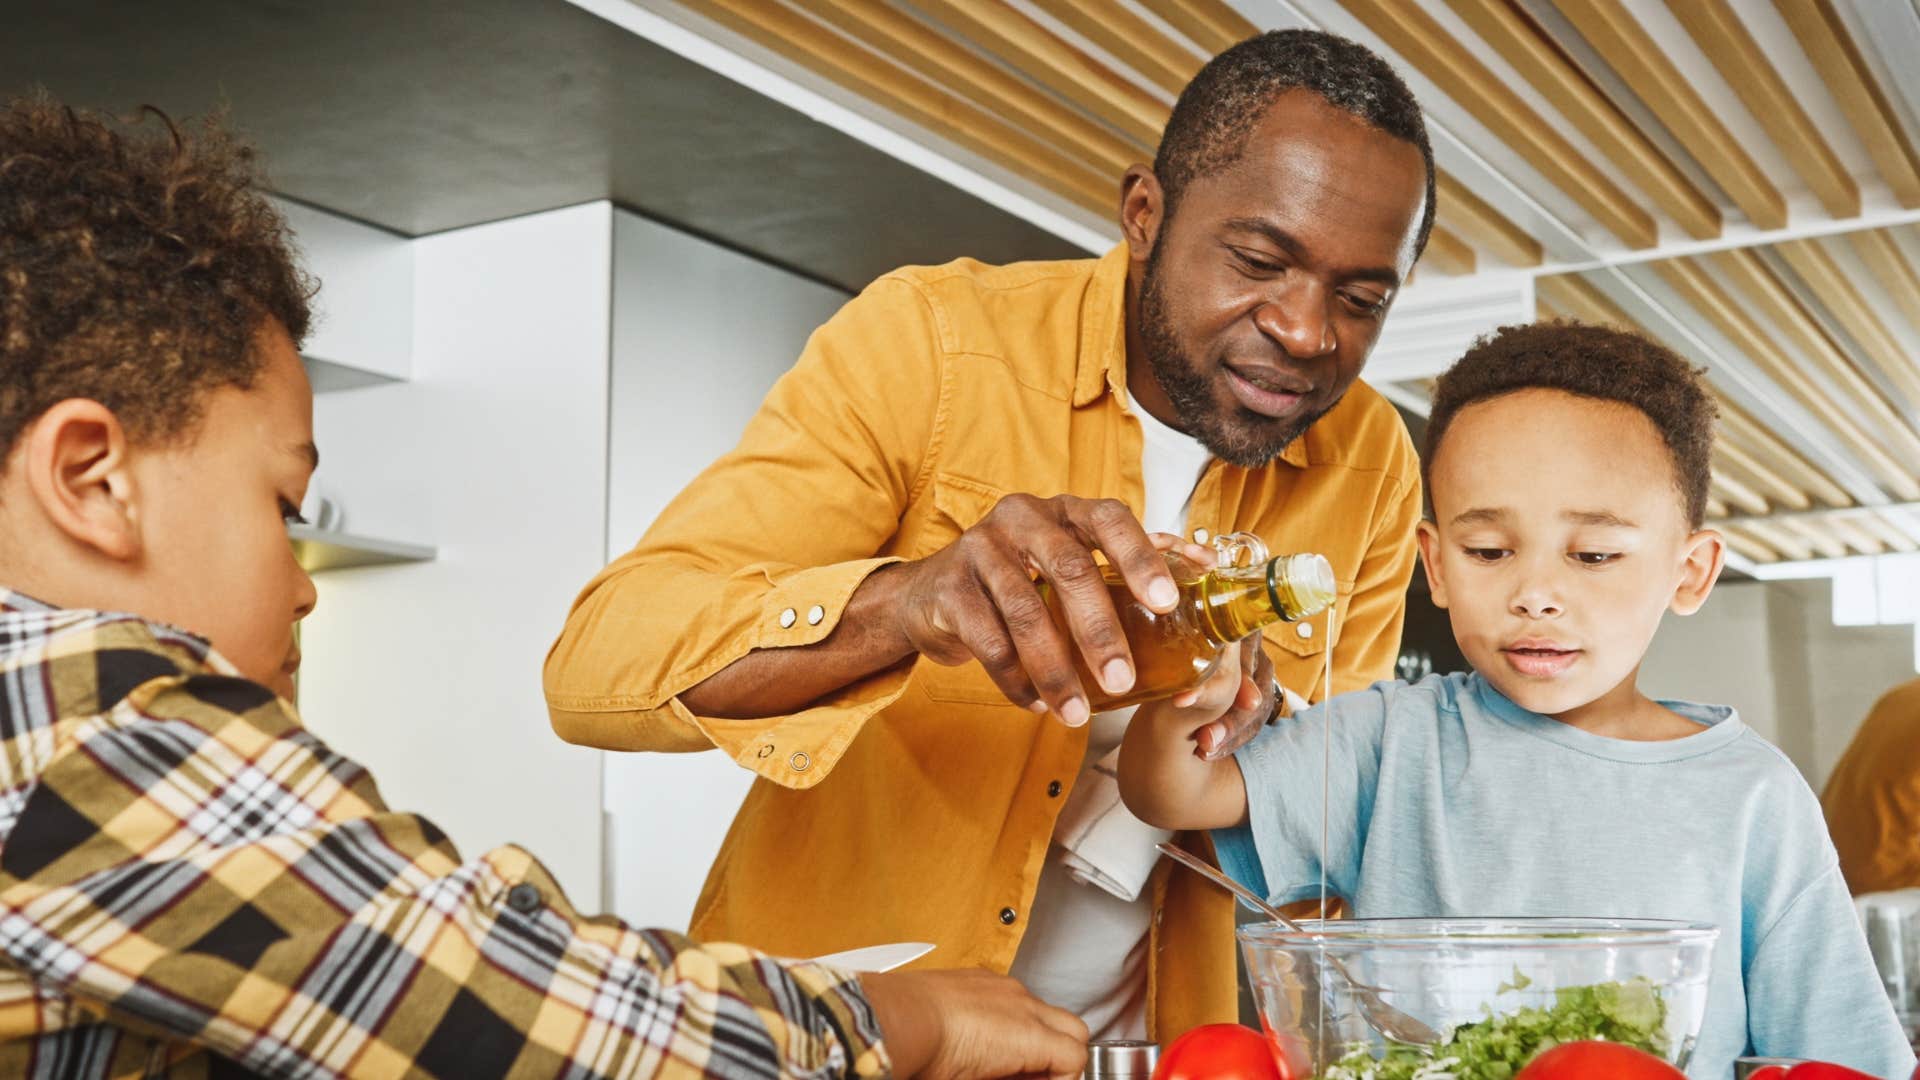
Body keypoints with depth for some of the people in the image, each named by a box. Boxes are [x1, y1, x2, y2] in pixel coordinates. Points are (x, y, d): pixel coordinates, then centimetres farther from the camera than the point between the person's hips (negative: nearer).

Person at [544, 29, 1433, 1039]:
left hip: (1134, 1035, 4)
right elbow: (595, 667, -21)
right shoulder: (927, 339, -14)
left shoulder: (1372, 465, -3)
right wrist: (902, 604, -38)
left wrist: (1238, 739, -20)